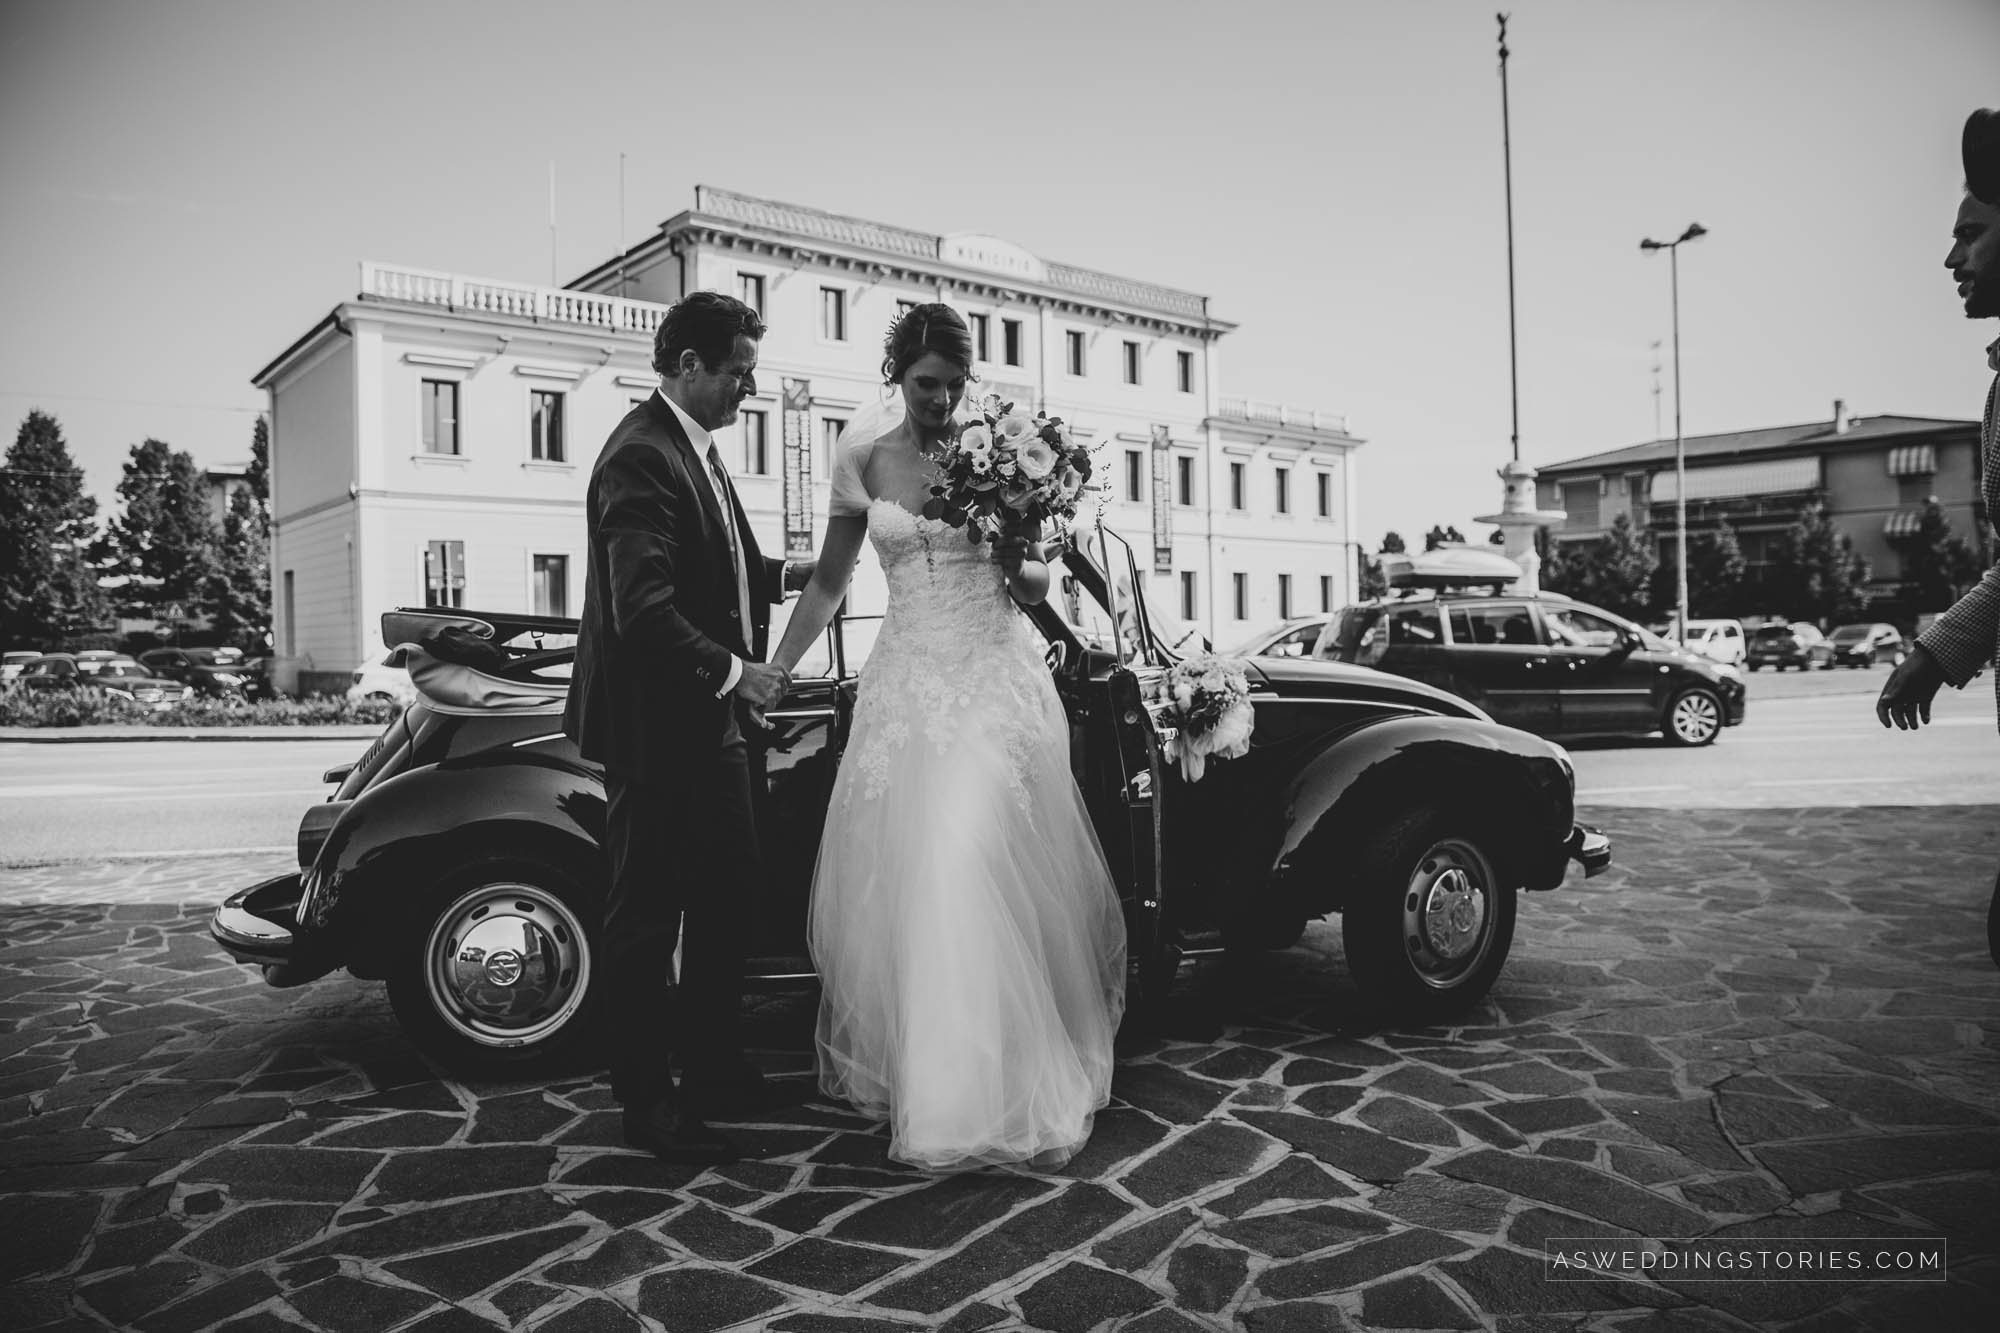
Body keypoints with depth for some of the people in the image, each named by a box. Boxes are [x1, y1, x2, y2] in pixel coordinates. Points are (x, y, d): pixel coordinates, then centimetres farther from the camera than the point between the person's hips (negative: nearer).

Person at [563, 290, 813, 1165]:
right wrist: (734, 674, -21)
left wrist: (787, 574, 9)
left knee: (730, 892, 19)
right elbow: (644, 610, -27)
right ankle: (648, 1102, 18)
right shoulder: (641, 456, -19)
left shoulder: (695, 449, 12)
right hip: (657, 725, -10)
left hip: (708, 720, 10)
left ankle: (712, 1066, 35)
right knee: (648, 915, 3)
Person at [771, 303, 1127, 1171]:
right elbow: (828, 583, 12)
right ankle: (898, 1060, 22)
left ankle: (1003, 1084, 3)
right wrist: (772, 673, 8)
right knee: (892, 874, 5)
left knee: (972, 866, -10)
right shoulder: (864, 458, 5)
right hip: (906, 682, 2)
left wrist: (1017, 564, -15)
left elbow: (1036, 588, 8)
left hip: (995, 677, -2)